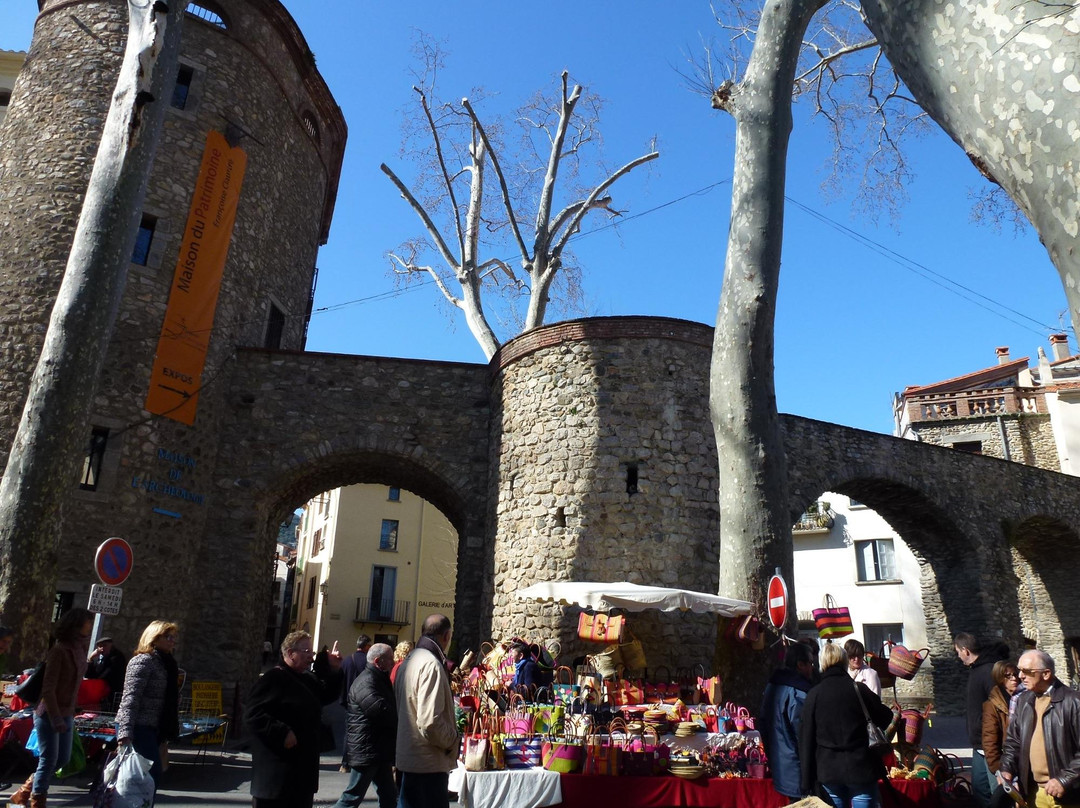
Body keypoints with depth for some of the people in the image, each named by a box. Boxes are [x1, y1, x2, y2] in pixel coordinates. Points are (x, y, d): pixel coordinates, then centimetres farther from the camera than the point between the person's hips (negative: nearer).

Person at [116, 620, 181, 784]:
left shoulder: (166, 662, 16)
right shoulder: (143, 661, -9)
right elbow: (130, 698, -18)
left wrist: (170, 729, 16)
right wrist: (125, 732, -26)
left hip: (152, 728, 8)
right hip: (138, 728, -8)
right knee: (152, 772, -13)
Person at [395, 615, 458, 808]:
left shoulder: (409, 661, 9)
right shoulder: (431, 664, -20)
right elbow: (430, 722, -25)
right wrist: (452, 742, -10)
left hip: (408, 758, 9)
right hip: (429, 763, -9)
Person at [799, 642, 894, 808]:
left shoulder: (813, 694, -2)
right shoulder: (859, 689, -7)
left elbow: (806, 739, 0)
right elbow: (886, 720, 5)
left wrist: (807, 782, 6)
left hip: (828, 771, 2)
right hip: (861, 769, -2)